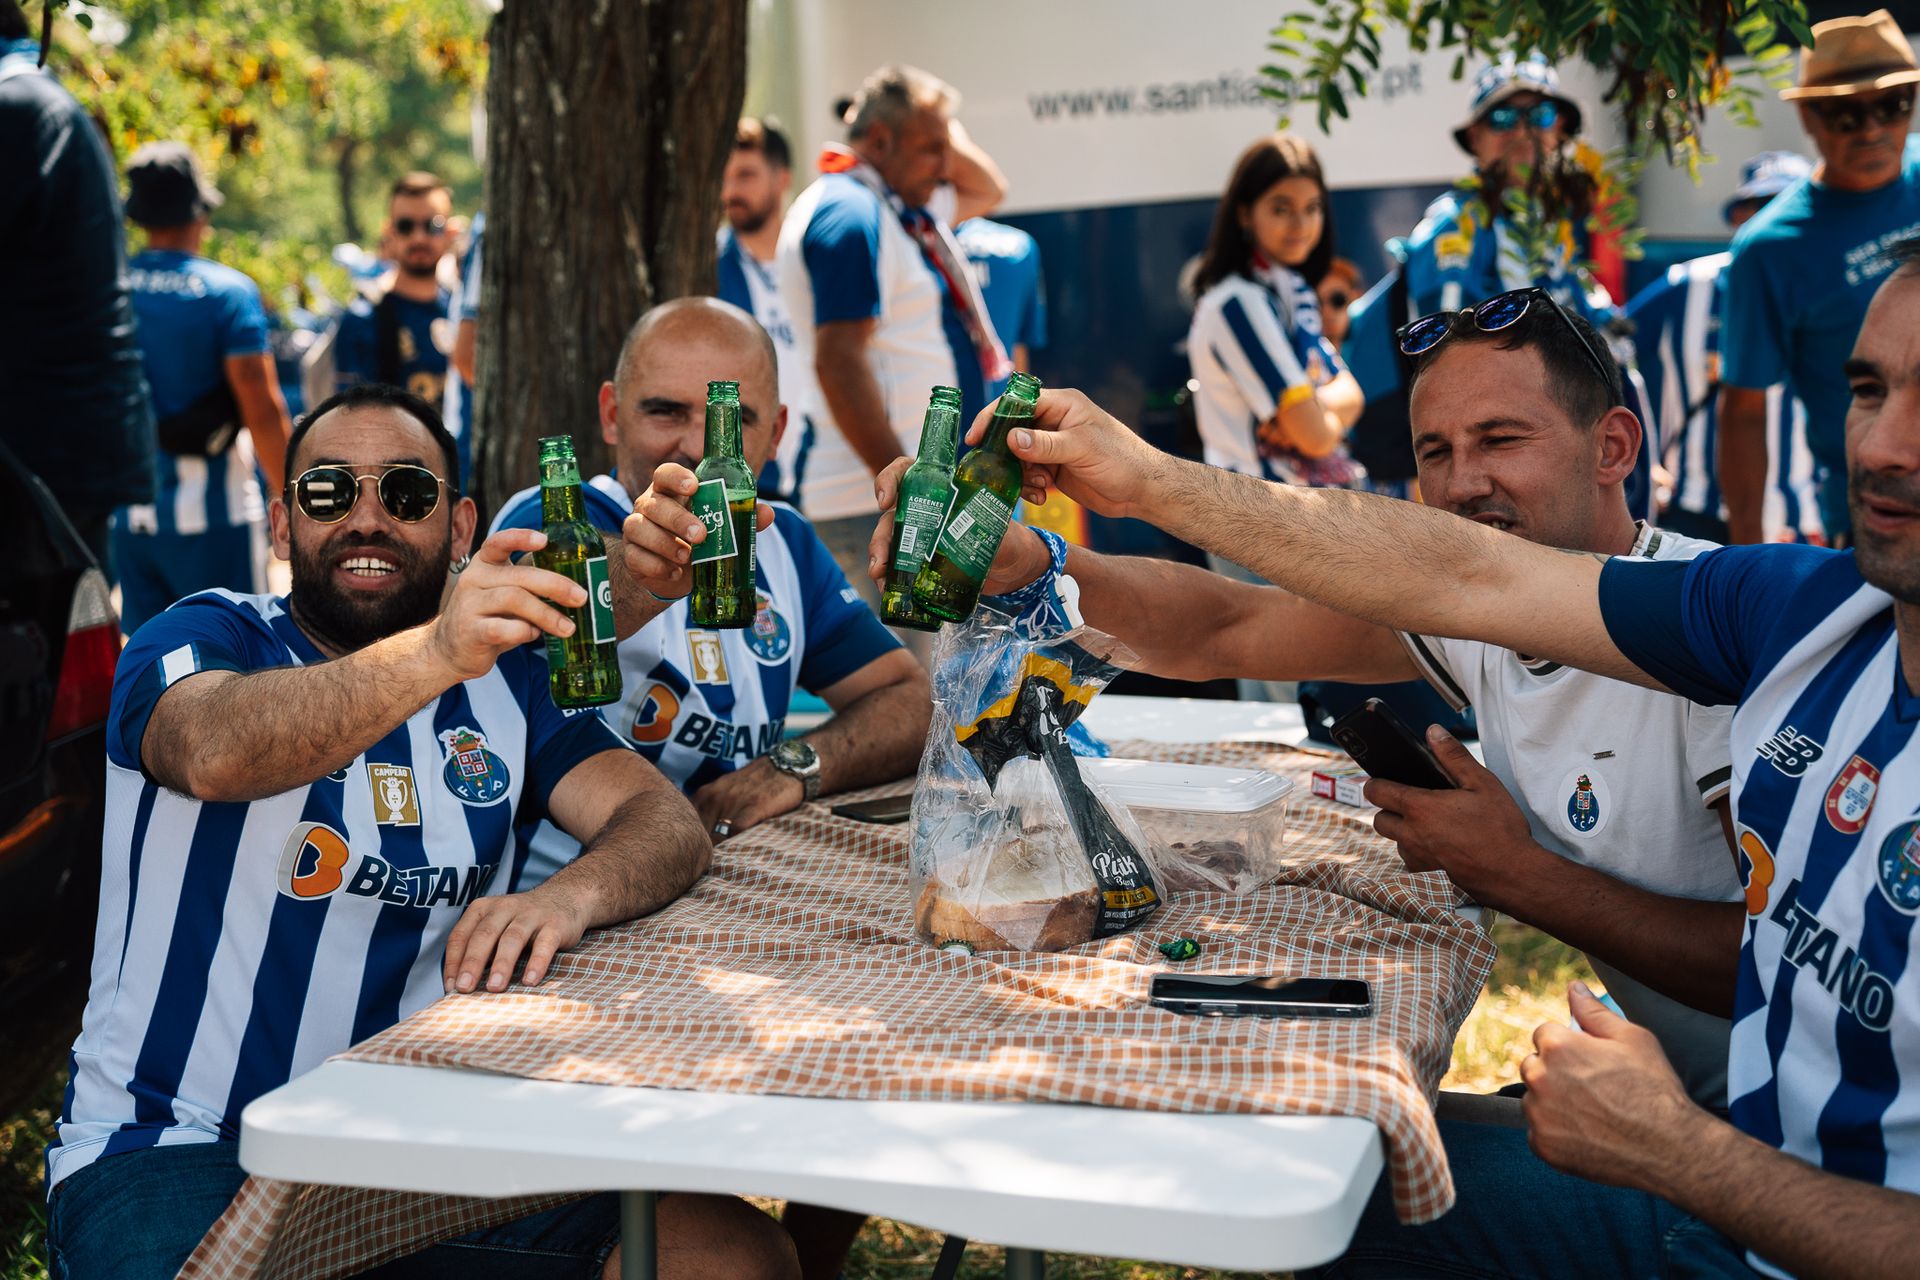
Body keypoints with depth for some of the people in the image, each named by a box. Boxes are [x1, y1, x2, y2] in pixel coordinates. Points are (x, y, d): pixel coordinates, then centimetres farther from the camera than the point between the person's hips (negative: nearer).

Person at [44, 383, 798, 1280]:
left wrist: (569, 895, -23)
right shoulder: (202, 636, -1)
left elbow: (668, 824, 0)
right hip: (174, 1149, -3)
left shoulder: (502, 678, 11)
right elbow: (215, 752, -25)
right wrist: (435, 654, -41)